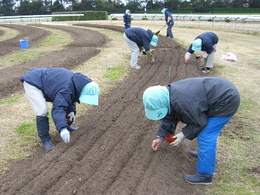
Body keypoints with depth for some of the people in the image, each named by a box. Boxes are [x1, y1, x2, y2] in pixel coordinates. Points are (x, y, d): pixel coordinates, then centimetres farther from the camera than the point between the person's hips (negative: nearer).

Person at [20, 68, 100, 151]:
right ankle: (45, 139, -6)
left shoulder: (77, 82, -6)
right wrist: (62, 129, -56)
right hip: (32, 82, -9)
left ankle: (66, 125, 30)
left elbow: (71, 98, 13)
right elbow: (58, 109, -45)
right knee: (42, 112, -20)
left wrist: (71, 110, 0)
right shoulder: (66, 90, -36)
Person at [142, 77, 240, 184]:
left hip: (226, 100, -10)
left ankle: (204, 175, 2)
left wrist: (184, 134, -9)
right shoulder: (168, 95, -2)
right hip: (222, 93, 10)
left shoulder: (182, 101, -32)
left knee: (206, 136, -8)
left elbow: (199, 122, -19)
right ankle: (208, 155, 41)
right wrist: (161, 137, 15)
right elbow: (169, 118, 12)